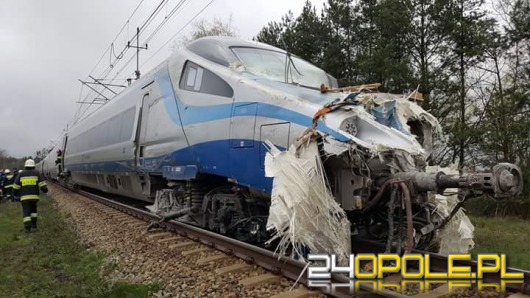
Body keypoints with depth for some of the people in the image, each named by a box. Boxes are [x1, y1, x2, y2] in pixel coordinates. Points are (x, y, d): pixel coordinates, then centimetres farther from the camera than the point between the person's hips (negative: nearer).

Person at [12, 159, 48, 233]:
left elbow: (16, 186, 6)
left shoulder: (21, 174, 5)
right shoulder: (37, 173, 2)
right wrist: (45, 189, 7)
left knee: (26, 212, 0)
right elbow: (42, 184, -7)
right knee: (33, 209, 21)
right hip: (34, 196, 1)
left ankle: (27, 227, -11)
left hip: (24, 196, -1)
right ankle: (34, 224, 18)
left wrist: (16, 193, 20)